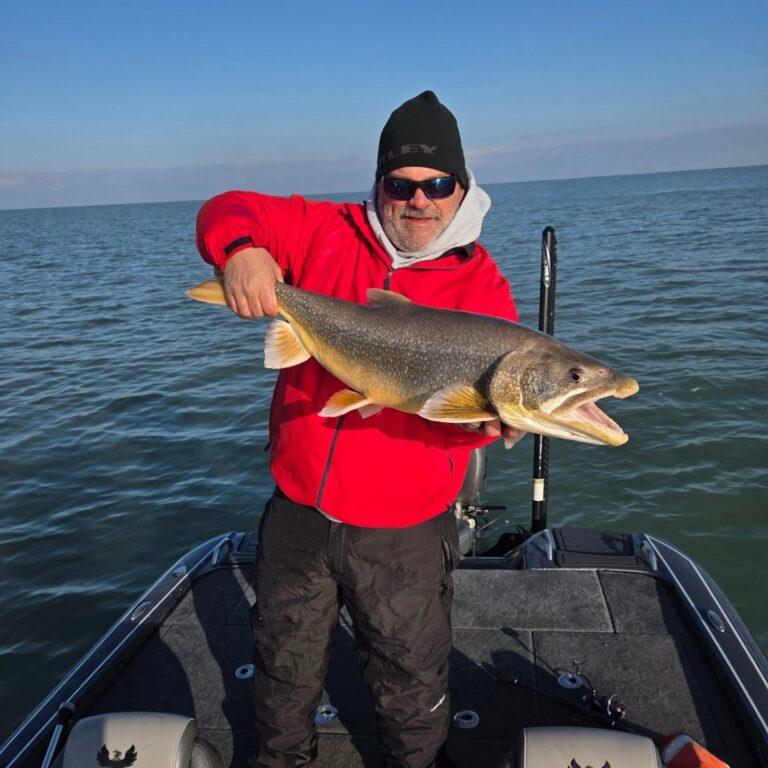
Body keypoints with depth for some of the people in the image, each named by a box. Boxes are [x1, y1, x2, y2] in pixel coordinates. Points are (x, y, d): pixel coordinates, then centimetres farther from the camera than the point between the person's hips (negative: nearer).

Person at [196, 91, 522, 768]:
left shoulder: (480, 283, -6)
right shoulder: (326, 234, 0)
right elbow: (229, 211, 0)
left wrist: (494, 417, -41)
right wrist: (240, 248, -24)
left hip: (405, 534, -2)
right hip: (298, 514, 3)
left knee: (414, 699, 15)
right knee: (284, 678, 24)